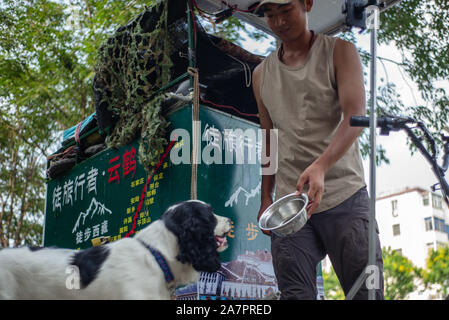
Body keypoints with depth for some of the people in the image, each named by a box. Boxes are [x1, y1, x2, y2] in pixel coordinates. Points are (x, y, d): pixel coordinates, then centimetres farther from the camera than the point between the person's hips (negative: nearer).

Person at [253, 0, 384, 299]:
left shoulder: (339, 51, 3)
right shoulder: (262, 75, 15)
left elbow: (355, 117, -11)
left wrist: (319, 167, -28)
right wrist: (266, 199, 14)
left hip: (344, 198, -2)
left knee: (366, 292, -4)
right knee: (295, 295, -4)